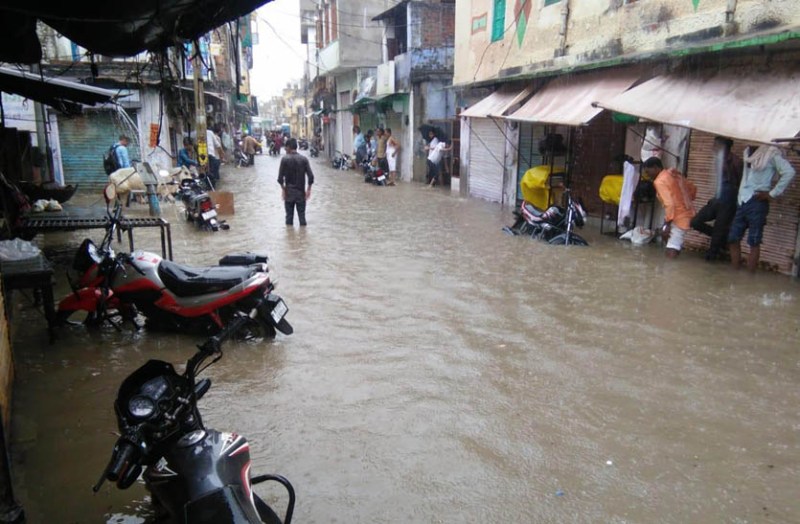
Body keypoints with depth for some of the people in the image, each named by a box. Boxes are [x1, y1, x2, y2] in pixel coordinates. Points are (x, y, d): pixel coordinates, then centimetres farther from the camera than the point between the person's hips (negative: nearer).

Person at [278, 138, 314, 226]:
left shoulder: (285, 159, -7)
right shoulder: (304, 159, -2)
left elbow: (280, 178, -10)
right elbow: (311, 176, -7)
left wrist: (283, 189, 3)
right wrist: (308, 189, 2)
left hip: (289, 192, -1)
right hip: (301, 192, 1)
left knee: (289, 216, 7)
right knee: (301, 214, 6)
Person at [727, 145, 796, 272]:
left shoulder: (771, 152, -6)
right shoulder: (748, 151, 15)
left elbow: (789, 172, -16)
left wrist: (772, 194, -13)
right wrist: (740, 195, 16)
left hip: (757, 202, -7)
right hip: (743, 201, 7)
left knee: (753, 242, -3)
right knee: (732, 239, 4)